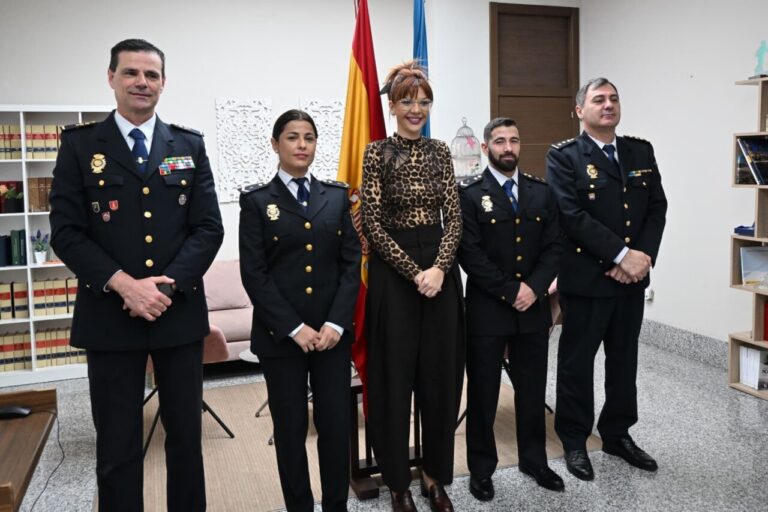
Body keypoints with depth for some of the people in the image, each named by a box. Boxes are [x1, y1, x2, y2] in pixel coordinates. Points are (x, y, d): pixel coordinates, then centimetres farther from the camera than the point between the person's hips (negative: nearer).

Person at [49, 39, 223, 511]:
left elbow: (209, 227, 0)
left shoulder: (190, 145, 7)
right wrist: (125, 285, -16)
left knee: (187, 435, 13)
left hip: (180, 313, 2)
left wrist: (166, 285, -13)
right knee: (117, 445, 9)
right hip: (109, 315, -1)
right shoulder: (80, 144, 2)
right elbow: (66, 231, -4)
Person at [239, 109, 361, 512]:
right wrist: (294, 328, -13)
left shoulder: (338, 196, 9)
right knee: (291, 428, 7)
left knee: (336, 423, 5)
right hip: (281, 335, -2)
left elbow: (351, 262, 4)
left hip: (333, 331, 2)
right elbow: (254, 274, -6)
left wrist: (336, 323, -8)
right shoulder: (256, 200, 0)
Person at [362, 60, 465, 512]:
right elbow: (373, 224, -8)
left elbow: (454, 216, 2)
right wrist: (414, 271, -15)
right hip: (393, 270, -3)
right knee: (396, 376, 4)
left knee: (441, 374, 9)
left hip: (441, 266, 4)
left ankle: (436, 474, 26)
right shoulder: (377, 152, -3)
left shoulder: (440, 151, 8)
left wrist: (439, 267, -13)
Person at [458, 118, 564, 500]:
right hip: (487, 311, -4)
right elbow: (470, 255, -13)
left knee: (533, 390, 15)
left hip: (534, 309, 4)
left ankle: (534, 460, 34)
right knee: (483, 393, 8)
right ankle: (481, 469, 24)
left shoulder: (541, 191, 8)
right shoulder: (470, 193, -5)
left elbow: (554, 247, 4)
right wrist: (510, 292, -15)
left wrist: (534, 288, -11)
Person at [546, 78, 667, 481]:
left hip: (632, 278, 6)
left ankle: (617, 434, 33)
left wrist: (643, 256, -11)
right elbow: (572, 216, -17)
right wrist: (621, 255, -20)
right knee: (577, 362, 7)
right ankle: (574, 440, 22)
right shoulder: (564, 157, -7)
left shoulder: (642, 151, 10)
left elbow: (657, 208, 5)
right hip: (585, 278, -5)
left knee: (624, 360, 16)